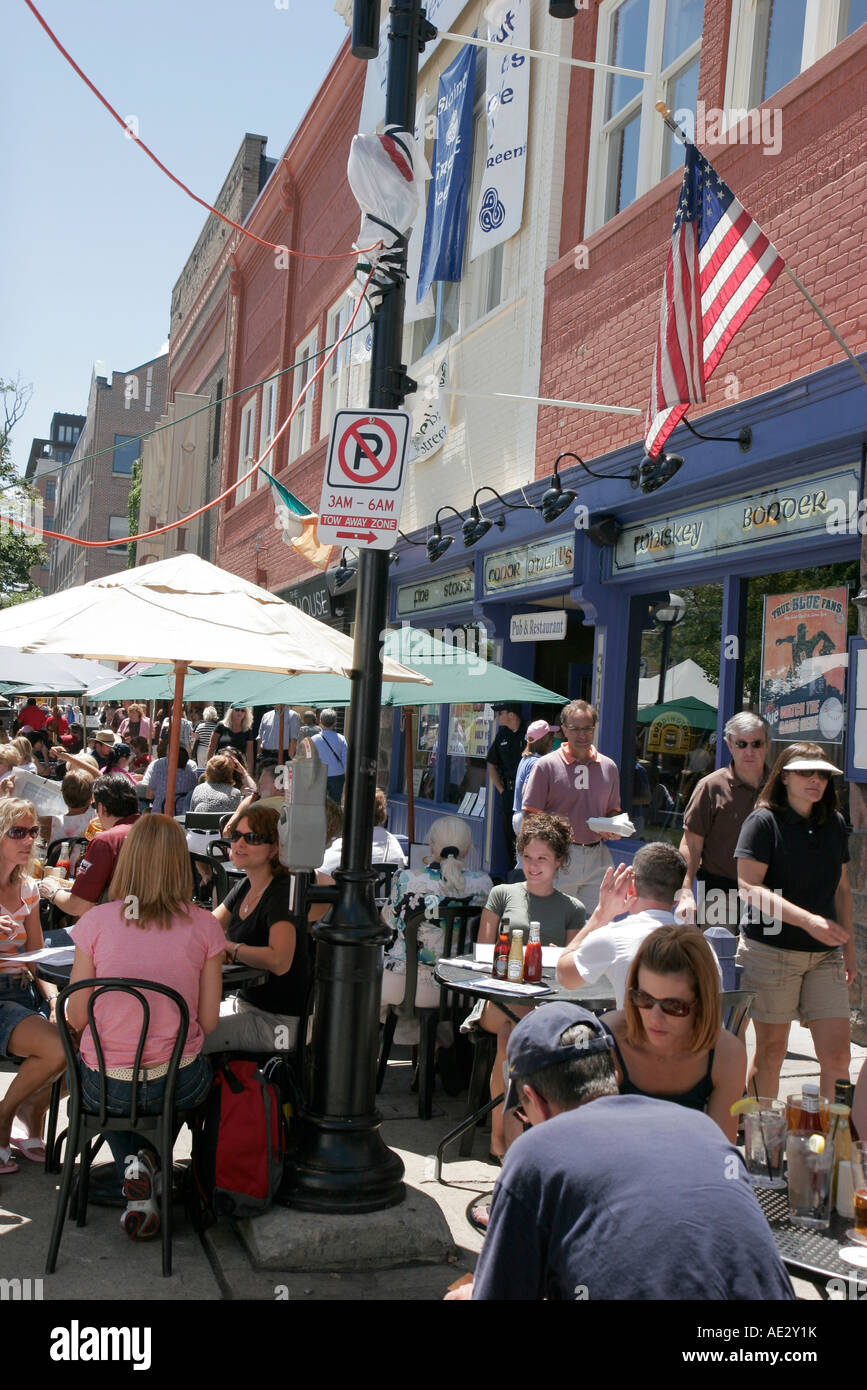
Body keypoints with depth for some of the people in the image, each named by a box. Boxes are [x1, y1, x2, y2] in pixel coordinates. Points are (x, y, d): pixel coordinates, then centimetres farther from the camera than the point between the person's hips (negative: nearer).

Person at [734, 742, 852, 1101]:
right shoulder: (763, 822, -7)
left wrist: (848, 944, 16)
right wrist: (808, 920, -23)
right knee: (771, 1052, 5)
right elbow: (750, 887, -16)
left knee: (837, 1056, -3)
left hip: (824, 955, 5)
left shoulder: (835, 824, 10)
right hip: (770, 950, -4)